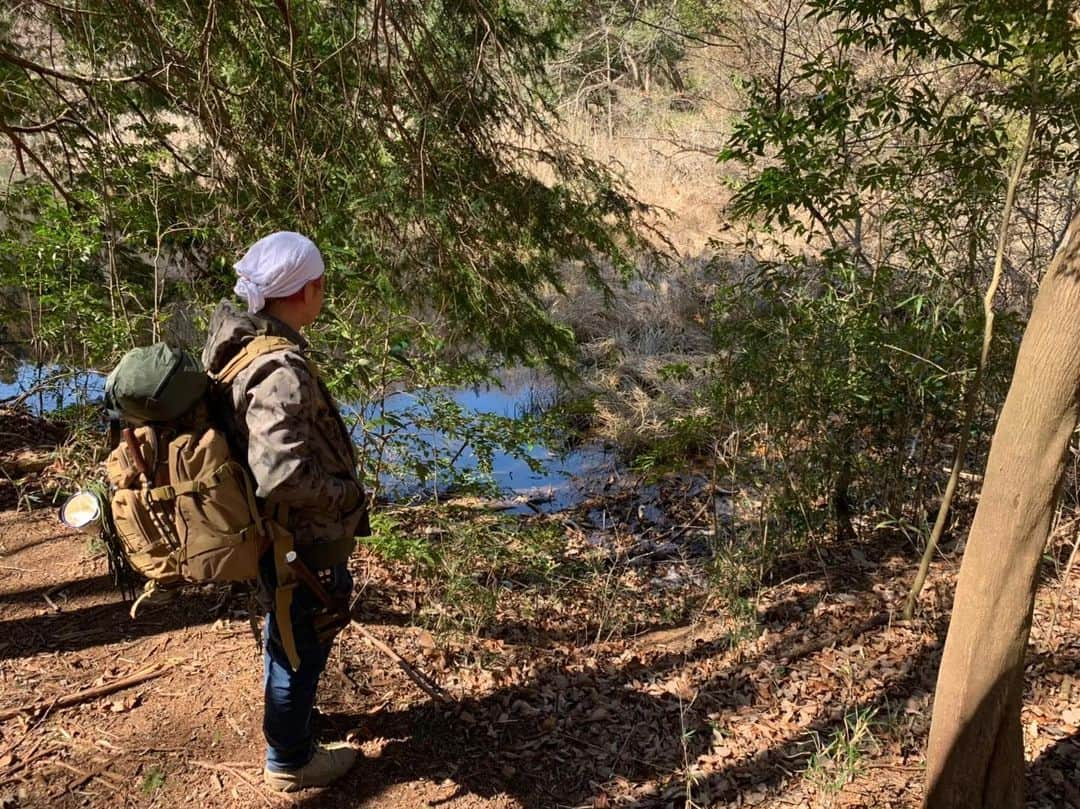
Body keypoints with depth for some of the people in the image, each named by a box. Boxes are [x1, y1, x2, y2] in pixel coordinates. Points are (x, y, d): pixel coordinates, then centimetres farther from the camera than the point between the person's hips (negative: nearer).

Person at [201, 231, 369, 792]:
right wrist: (348, 492, -19)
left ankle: (286, 712, 54)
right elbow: (283, 475, -37)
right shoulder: (281, 370, -31)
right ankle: (289, 761, 32)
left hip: (274, 533, 9)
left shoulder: (237, 344, 0)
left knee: (285, 631, 30)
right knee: (302, 645, 12)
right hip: (302, 541, -9)